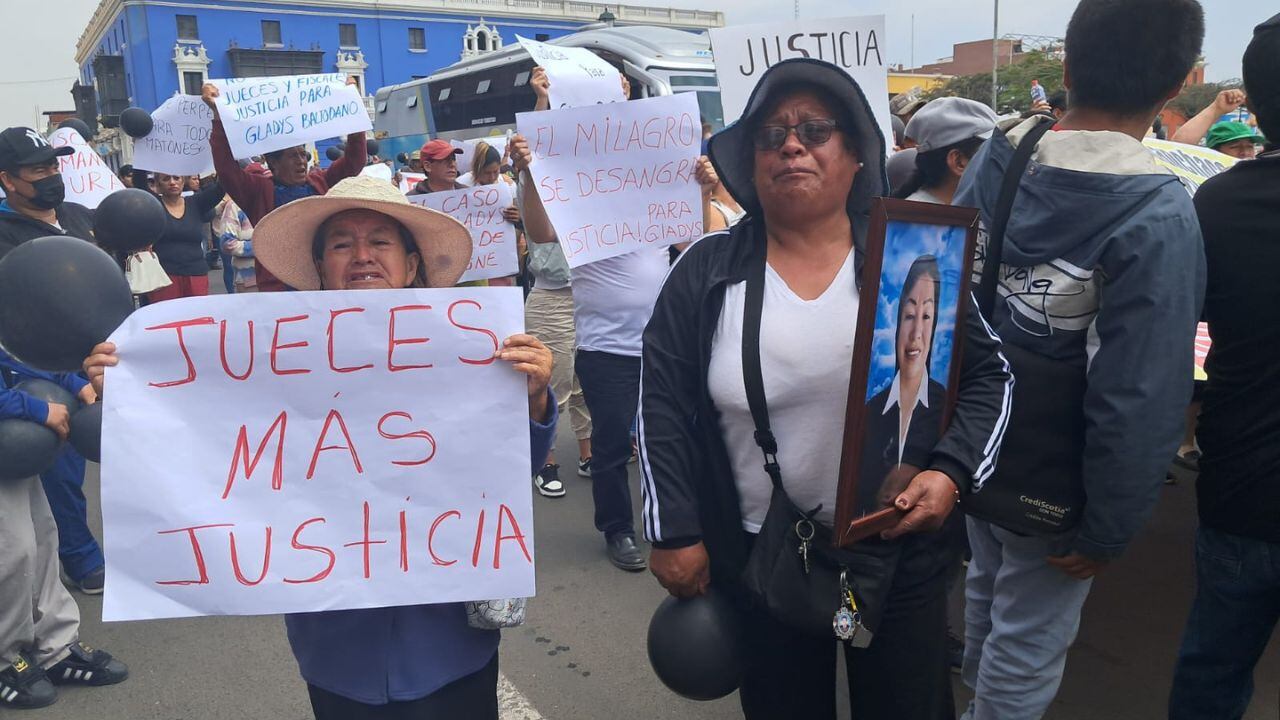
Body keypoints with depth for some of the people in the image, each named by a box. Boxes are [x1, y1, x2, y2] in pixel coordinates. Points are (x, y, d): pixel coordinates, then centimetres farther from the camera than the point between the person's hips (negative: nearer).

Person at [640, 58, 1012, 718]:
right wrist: (674, 533, -6)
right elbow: (663, 407, -3)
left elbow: (988, 375, 2)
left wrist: (951, 471, -13)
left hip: (897, 550, 0)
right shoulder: (705, 274, -5)